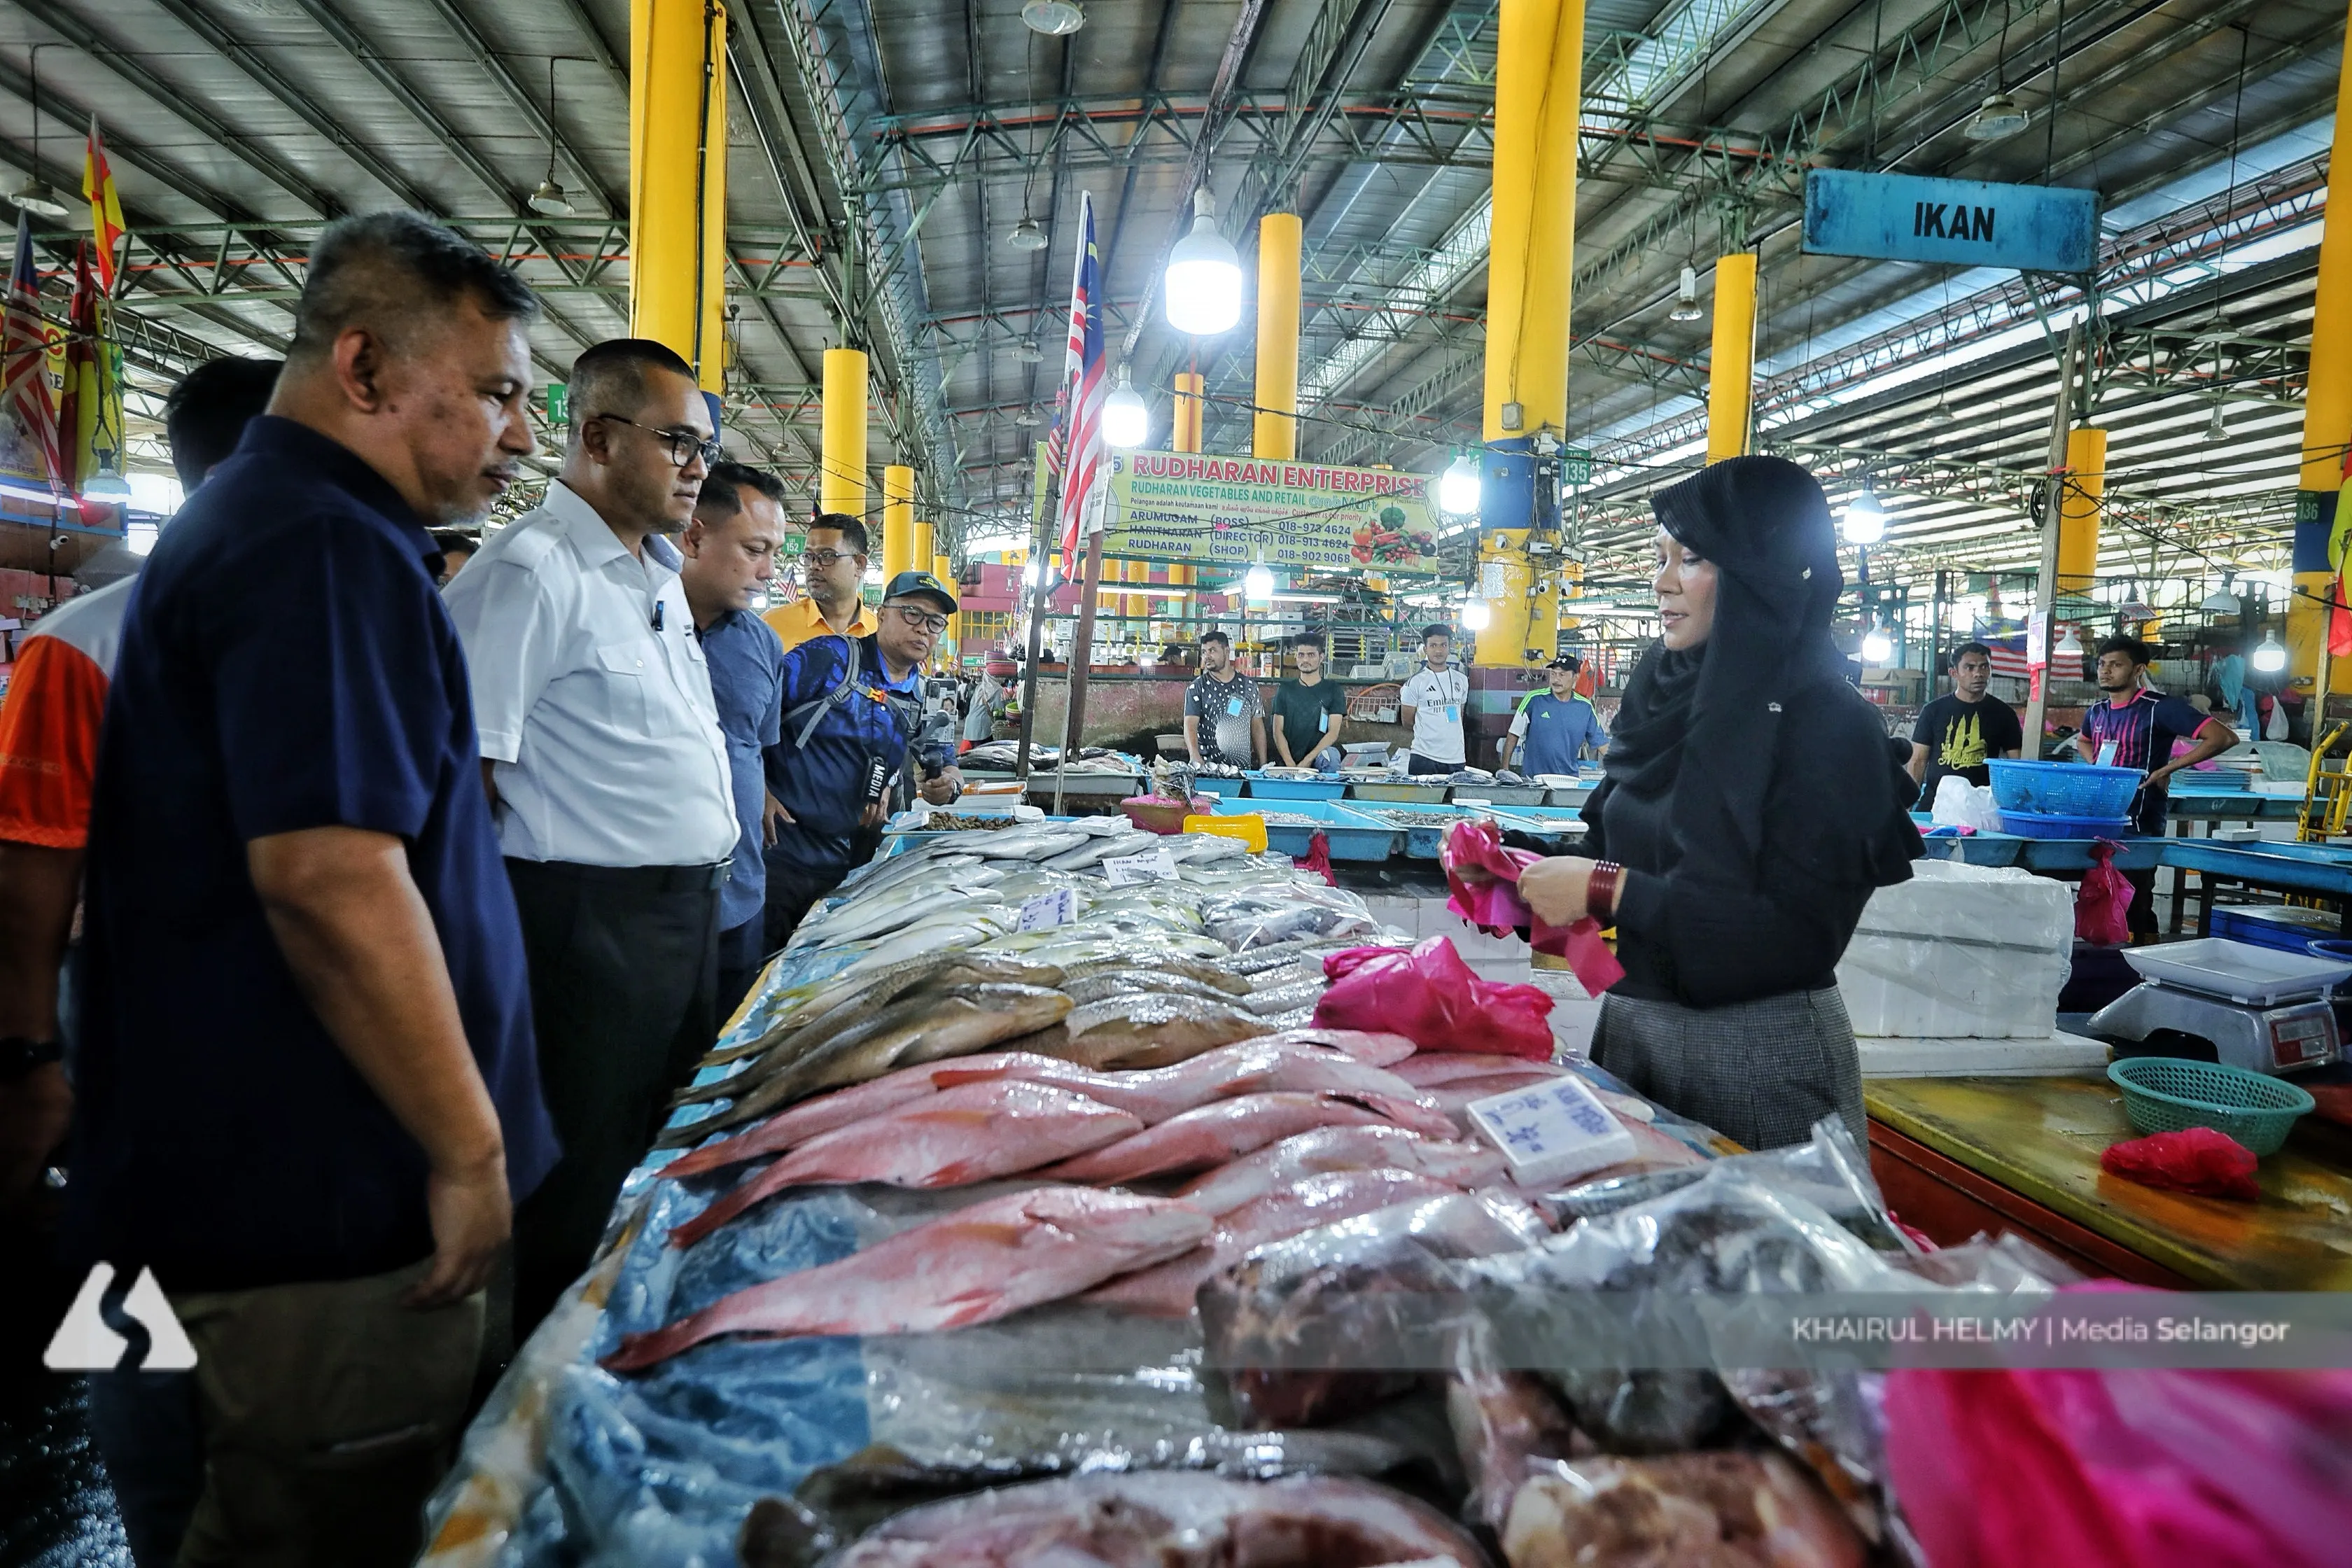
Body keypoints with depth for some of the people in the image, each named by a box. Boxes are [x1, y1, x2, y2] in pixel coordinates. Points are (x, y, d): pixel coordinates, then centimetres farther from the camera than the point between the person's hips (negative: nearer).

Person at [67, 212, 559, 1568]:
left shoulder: (262, 520, 15)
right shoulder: (324, 551, -19)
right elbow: (331, 879, -29)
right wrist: (470, 1149, -18)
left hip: (272, 1186, 10)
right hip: (330, 1207, -10)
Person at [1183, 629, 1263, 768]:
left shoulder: (1249, 686, 9)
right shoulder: (1197, 687, 1)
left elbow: (1257, 727, 11)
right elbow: (1190, 726, -9)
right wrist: (1196, 759, -26)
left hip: (1244, 766, 2)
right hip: (1208, 766, -2)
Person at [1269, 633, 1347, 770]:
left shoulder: (1332, 689, 7)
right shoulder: (1285, 689, 12)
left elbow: (1333, 732, -2)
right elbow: (1278, 730, 6)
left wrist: (1307, 761, -14)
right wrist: (1291, 764, -10)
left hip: (1321, 753, -2)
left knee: (1329, 756, -33)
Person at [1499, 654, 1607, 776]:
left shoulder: (1585, 707, 5)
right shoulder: (1534, 699, -3)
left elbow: (1601, 742, 11)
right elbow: (1513, 735, 0)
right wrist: (1504, 770, -3)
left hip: (1568, 779, 2)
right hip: (1532, 777, -2)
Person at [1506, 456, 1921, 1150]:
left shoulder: (1831, 726, -14)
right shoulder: (1668, 696, 5)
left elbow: (1795, 934, -21)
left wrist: (1604, 889, -22)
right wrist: (1551, 871, -8)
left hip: (1758, 1054, -6)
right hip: (1631, 1022, 7)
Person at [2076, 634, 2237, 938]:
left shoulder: (2159, 708, -12)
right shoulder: (2096, 712, 9)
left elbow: (2224, 737, -18)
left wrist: (2165, 770, -20)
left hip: (2139, 826, -7)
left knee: (2135, 907, -1)